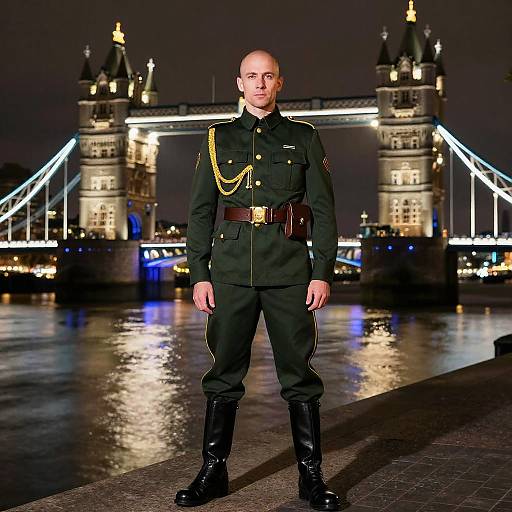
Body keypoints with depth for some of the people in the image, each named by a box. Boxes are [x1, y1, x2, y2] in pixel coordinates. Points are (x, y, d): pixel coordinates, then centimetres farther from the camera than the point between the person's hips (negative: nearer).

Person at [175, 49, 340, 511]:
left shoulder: (304, 137, 8)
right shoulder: (218, 139, 11)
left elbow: (323, 208, 5)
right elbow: (200, 210, 9)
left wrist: (323, 272, -4)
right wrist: (199, 274, 1)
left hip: (289, 267, -1)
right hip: (231, 267, 1)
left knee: (298, 371, 2)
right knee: (225, 371, 6)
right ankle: (213, 472, 18)